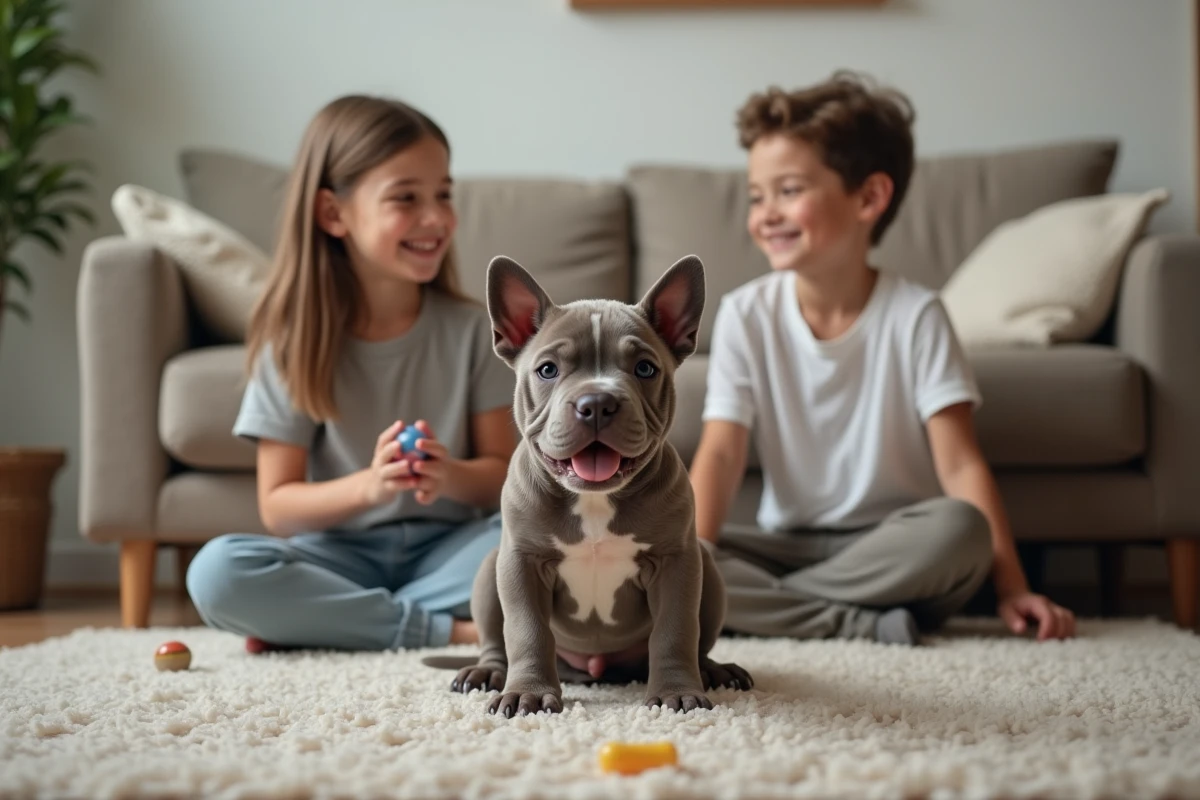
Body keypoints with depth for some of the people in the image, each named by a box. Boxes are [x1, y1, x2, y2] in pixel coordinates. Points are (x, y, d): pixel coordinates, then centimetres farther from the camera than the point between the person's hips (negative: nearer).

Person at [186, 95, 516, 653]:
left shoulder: (470, 328, 0)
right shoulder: (295, 343, -4)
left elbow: (503, 473, 1)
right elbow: (277, 508, -5)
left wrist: (450, 477, -22)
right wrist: (368, 486, -25)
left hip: (444, 549, 1)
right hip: (338, 556, -1)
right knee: (217, 571, -29)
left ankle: (326, 621, -21)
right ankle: (449, 631, -23)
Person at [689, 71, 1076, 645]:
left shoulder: (914, 316, -8)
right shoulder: (745, 315, -3)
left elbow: (960, 464, -12)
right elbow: (720, 454, -11)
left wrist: (1012, 588, -21)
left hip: (894, 551, -1)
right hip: (790, 547, 2)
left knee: (960, 528, -35)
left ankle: (765, 607, -22)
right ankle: (860, 624, -25)